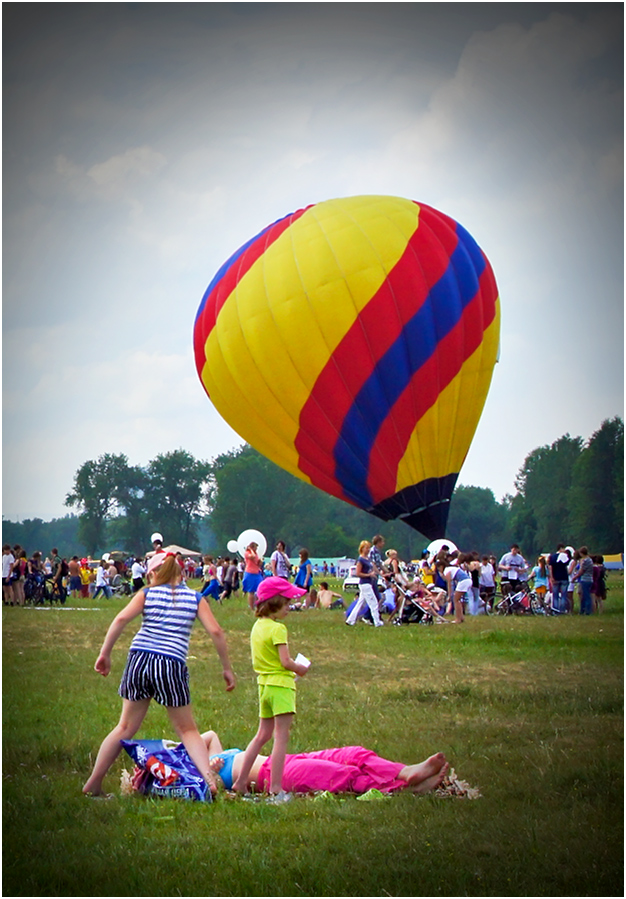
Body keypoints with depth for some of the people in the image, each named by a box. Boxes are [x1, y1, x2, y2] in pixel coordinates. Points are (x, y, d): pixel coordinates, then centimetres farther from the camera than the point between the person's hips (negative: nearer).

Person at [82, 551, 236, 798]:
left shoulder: (147, 593, 8)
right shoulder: (195, 598, 10)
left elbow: (121, 619, -7)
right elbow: (215, 632, 0)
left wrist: (105, 653, -3)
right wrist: (227, 668, 8)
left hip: (139, 658, 1)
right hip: (172, 665, -1)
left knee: (126, 728, 13)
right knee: (187, 730, 11)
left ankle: (93, 783, 14)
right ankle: (209, 777, -9)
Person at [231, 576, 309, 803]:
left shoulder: (257, 627, 11)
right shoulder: (277, 629, -15)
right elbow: (286, 662, -20)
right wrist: (301, 669, -1)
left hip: (264, 684, 9)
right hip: (281, 684, -9)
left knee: (263, 734, 18)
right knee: (281, 737, -5)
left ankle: (240, 781, 19)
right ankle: (276, 790, -7)